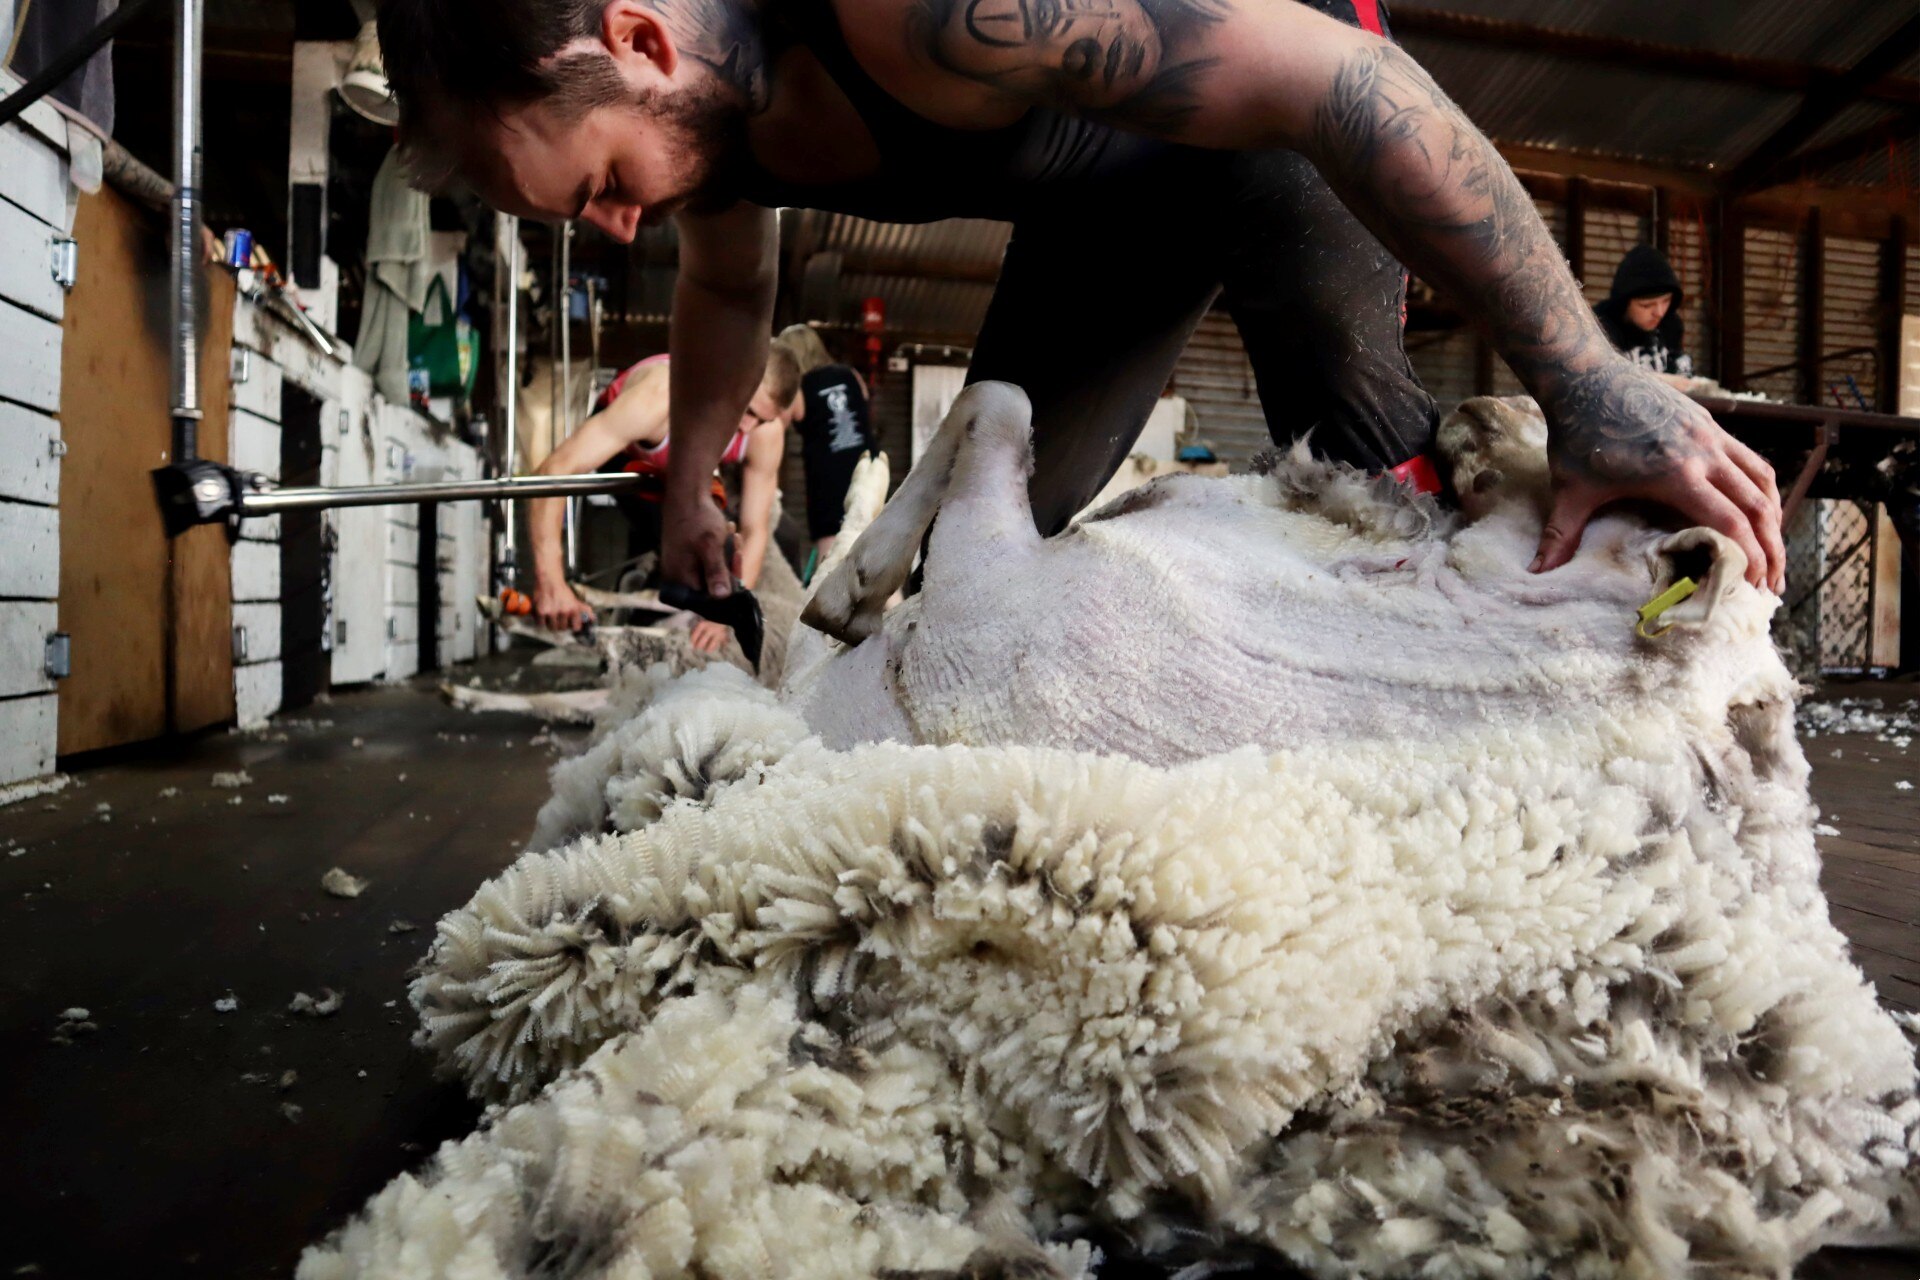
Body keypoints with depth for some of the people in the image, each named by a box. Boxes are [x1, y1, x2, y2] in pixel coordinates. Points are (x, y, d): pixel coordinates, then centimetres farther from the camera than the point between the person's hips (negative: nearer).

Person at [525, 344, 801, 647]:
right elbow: (556, 471, -52)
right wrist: (551, 582, -63)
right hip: (625, 452, -4)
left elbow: (754, 532, -24)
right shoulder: (659, 398, -47)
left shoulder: (766, 432, -33)